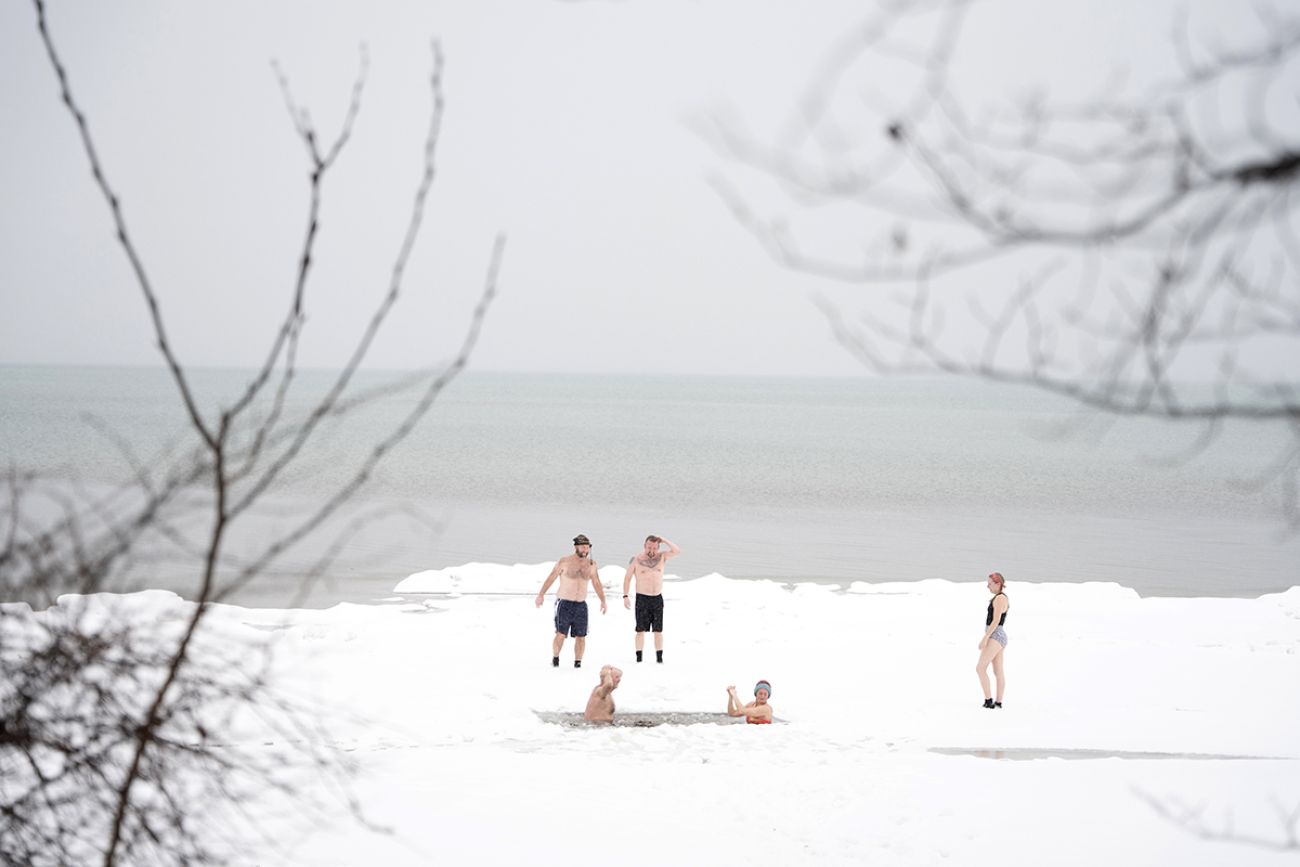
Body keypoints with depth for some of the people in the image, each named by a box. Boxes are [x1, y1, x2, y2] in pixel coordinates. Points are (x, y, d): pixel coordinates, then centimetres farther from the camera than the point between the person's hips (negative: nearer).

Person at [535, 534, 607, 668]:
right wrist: (541, 594, -11)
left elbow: (597, 584, 15)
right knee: (561, 634, -11)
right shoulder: (565, 562, -5)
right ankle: (555, 658, 7)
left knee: (580, 636, 1)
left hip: (581, 605, 4)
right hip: (564, 604, -4)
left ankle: (578, 662, 11)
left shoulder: (591, 564, 6)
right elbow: (551, 578, -4)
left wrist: (603, 600, 9)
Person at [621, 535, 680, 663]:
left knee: (658, 631, 3)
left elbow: (677, 551, -7)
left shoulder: (661, 557, 4)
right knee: (641, 630, -3)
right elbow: (627, 578, 3)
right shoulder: (636, 560, -3)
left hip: (657, 599, 2)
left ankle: (659, 658, 6)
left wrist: (664, 541, -10)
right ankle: (639, 658, -1)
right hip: (642, 598, -2)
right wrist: (625, 596, -3)